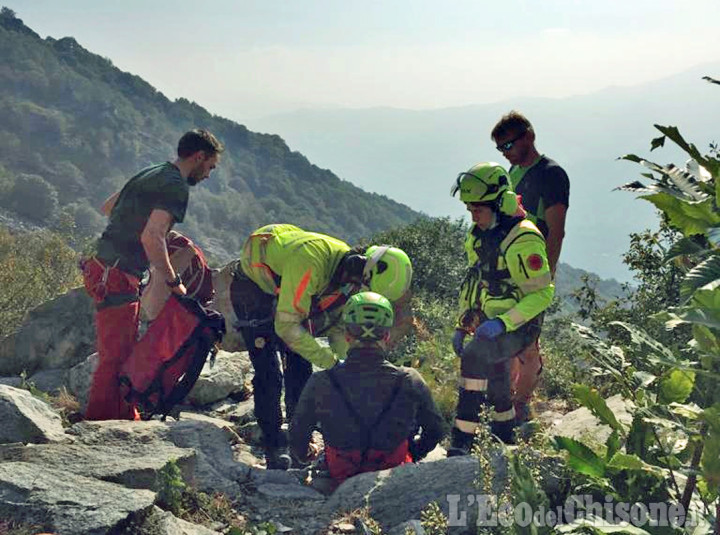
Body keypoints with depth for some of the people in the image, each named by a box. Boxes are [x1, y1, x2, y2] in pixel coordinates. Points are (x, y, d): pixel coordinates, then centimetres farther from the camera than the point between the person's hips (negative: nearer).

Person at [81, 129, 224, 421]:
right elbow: (151, 238, -25)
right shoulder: (176, 186, -13)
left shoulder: (149, 174, 16)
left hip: (102, 268, 10)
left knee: (126, 354, 18)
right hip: (116, 277, -10)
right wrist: (174, 281, -16)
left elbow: (107, 207, 28)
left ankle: (127, 418, 27)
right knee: (114, 359, -5)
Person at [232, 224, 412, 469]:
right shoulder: (310, 263, -41)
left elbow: (337, 322, -1)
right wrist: (328, 360, -35)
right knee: (269, 373, -12)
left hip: (283, 294, 7)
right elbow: (287, 325, -38)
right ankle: (274, 446, -3)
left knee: (300, 366, 2)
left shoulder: (350, 271, -15)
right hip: (252, 290, -7)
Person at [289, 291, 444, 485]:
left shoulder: (320, 384, -23)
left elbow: (297, 433, -7)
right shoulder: (409, 382, -21)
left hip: (341, 478, 0)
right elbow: (435, 430, -4)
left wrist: (302, 454, 17)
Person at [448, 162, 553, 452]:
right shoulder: (478, 235, 9)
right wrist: (462, 326, 13)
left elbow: (543, 292, -19)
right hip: (488, 325, 9)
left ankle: (462, 442, -31)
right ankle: (505, 437, 42)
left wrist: (503, 323, -26)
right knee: (494, 386, 19)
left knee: (475, 356, -32)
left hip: (516, 329, -9)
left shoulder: (523, 239, -18)